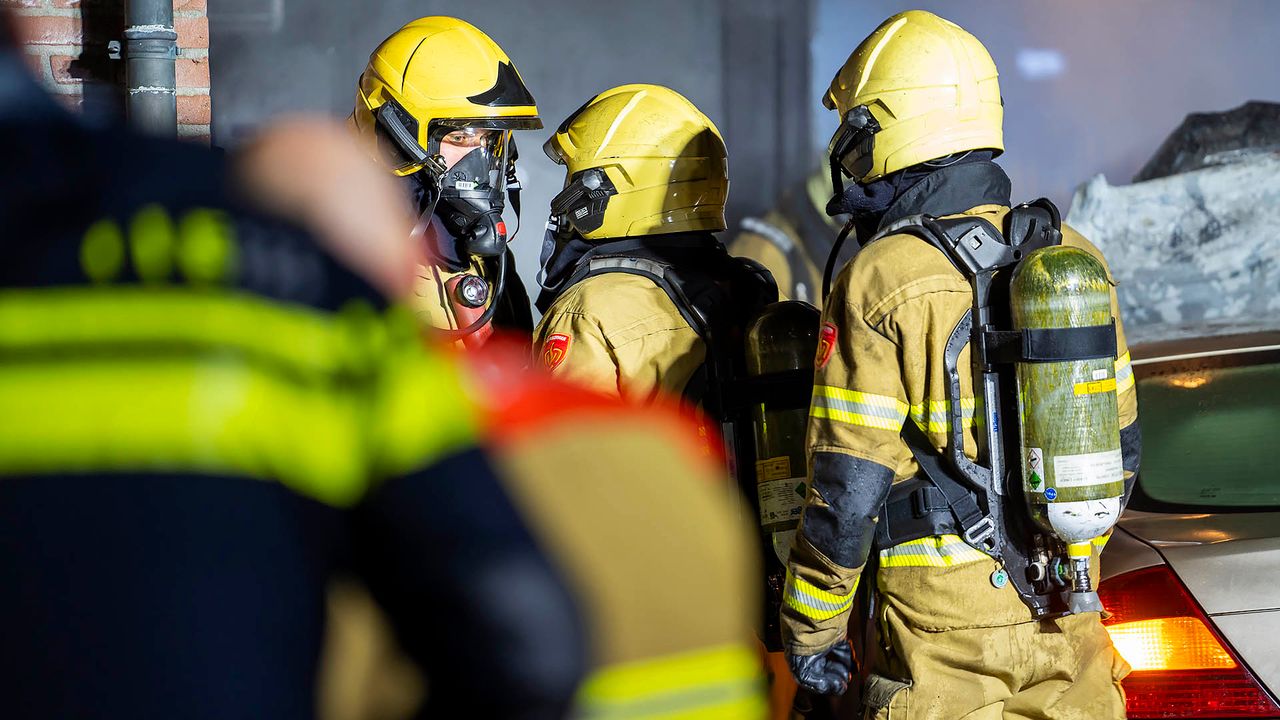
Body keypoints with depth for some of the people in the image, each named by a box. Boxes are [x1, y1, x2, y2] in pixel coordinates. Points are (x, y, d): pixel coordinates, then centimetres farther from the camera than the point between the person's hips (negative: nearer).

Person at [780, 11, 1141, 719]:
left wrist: (811, 630, -2)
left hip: (942, 634, -5)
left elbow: (846, 492, -13)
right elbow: (1119, 448, 14)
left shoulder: (879, 285, -13)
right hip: (1067, 630, 5)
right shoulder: (1074, 259, 6)